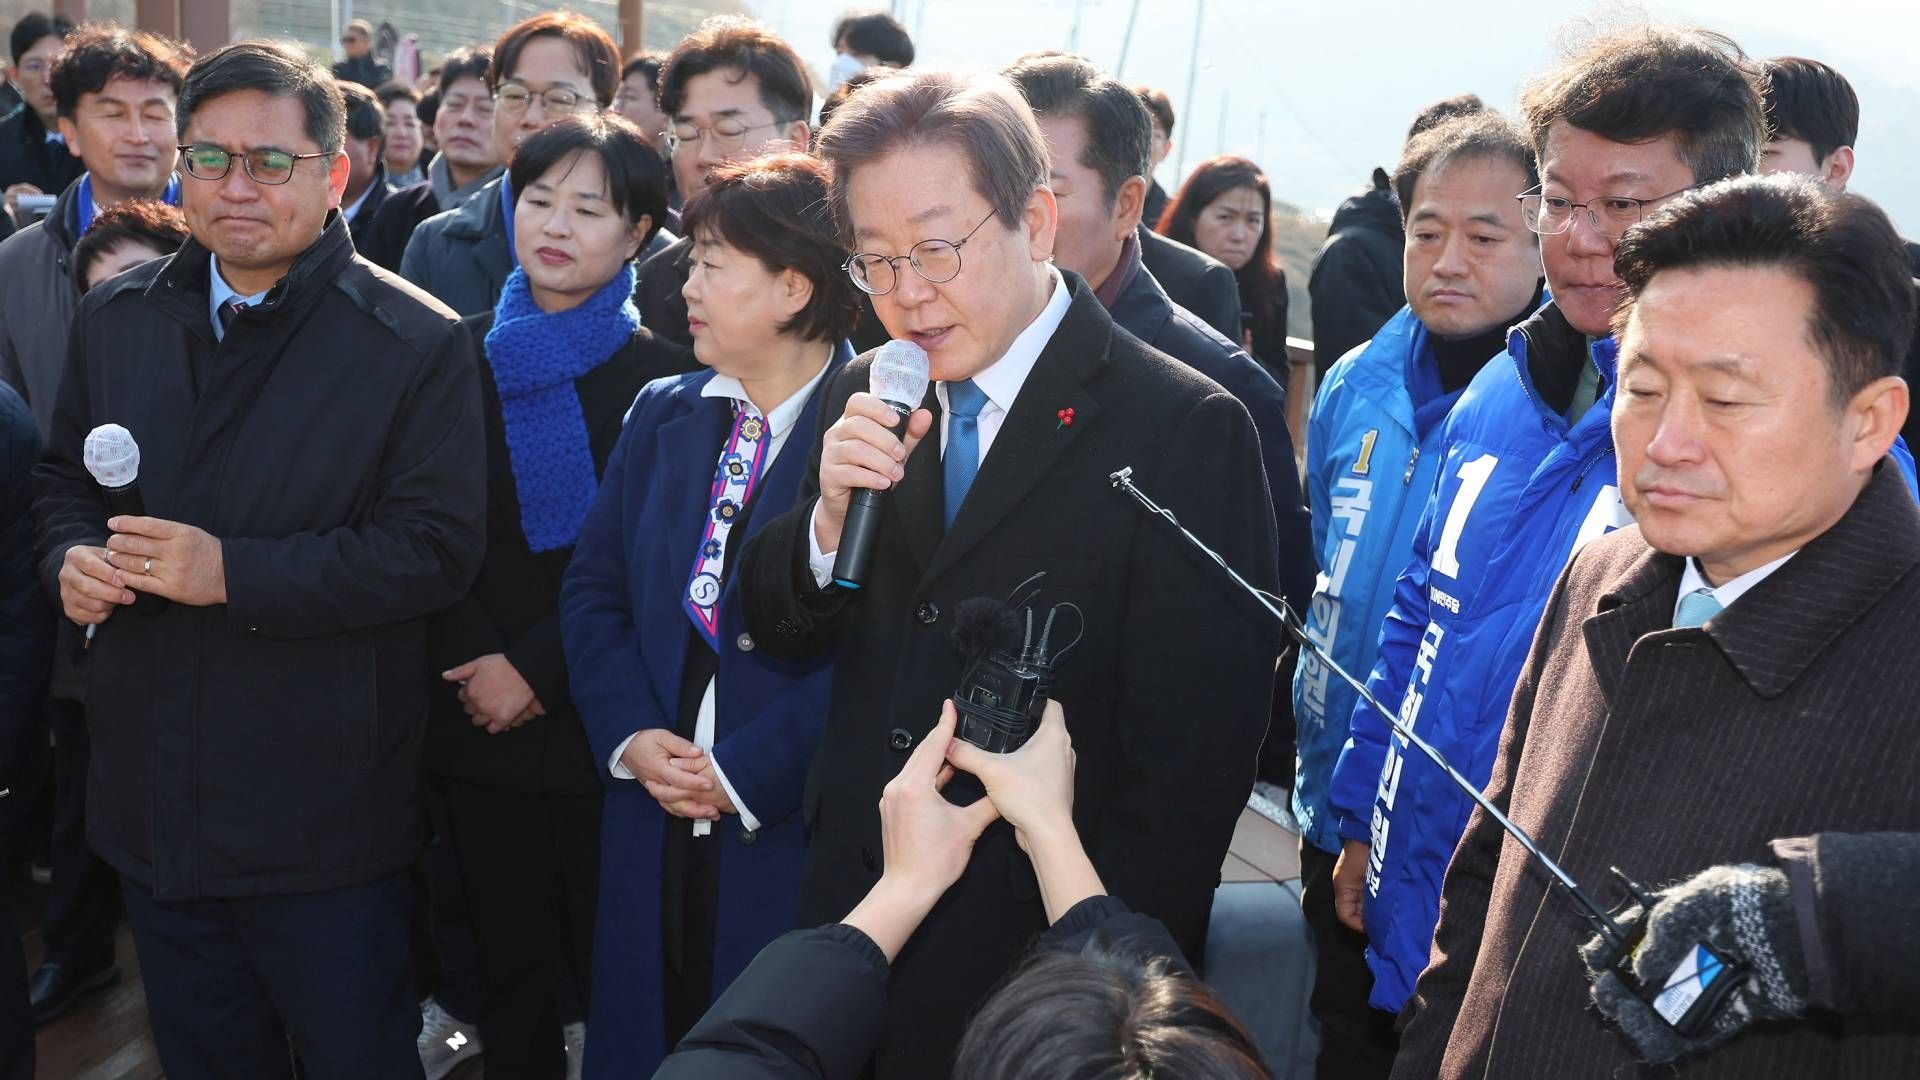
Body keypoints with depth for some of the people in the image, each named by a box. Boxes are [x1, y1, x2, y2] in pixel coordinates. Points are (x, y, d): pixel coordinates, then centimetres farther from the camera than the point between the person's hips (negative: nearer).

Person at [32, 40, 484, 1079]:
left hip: (323, 817, -5)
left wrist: (234, 571, -23)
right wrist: (70, 556, -5)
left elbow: (437, 548, -16)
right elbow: (64, 474, 18)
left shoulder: (417, 345, -11)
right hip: (151, 793, 5)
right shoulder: (115, 318, 7)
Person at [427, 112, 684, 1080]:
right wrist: (473, 663, -8)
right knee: (507, 955, 13)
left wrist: (538, 669, -12)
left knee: (608, 961, 4)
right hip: (478, 719, 3)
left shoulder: (663, 370, -5)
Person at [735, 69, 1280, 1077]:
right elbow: (772, 627, 6)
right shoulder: (865, 398, 3)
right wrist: (832, 513, -13)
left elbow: (1190, 762, -16)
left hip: (1035, 958, -5)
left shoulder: (1185, 429, -15)